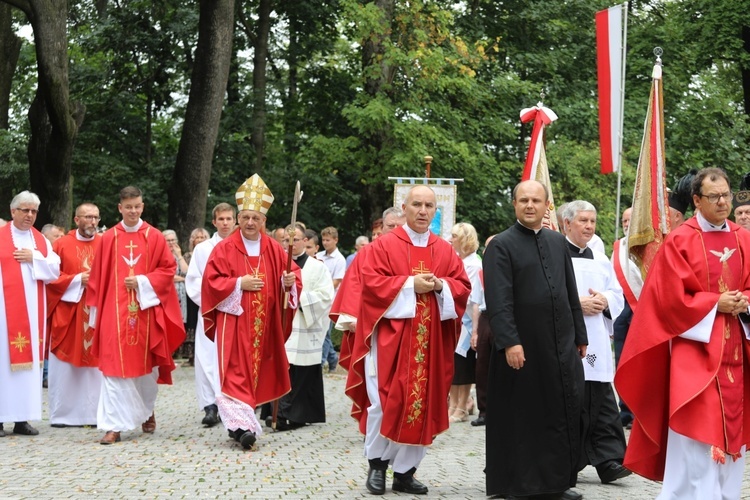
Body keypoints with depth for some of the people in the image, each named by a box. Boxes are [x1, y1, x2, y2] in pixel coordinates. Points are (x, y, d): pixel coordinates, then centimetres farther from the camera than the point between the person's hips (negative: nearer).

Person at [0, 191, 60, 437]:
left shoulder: (42, 241, 13)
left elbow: (55, 271, 7)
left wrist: (34, 258, -7)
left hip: (32, 310, 4)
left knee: (29, 359, 4)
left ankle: (22, 418, 7)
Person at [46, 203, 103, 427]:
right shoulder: (62, 244, 2)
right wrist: (77, 280, -11)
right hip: (67, 313, -1)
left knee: (95, 364, 1)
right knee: (64, 365, 2)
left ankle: (92, 412, 7)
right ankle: (61, 414, 10)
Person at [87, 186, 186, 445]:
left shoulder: (155, 237, 1)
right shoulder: (108, 238, 3)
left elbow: (168, 268, 1)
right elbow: (97, 277, 6)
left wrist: (142, 282, -12)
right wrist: (95, 310, 2)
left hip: (146, 310, 1)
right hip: (115, 311, 0)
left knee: (146, 363, 11)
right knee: (114, 365, -7)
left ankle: (147, 410, 35)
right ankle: (114, 425, -6)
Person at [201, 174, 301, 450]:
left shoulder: (274, 249, 7)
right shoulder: (224, 248, -2)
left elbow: (293, 274, 7)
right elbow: (211, 282, -5)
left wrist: (289, 281, -15)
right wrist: (239, 284, -15)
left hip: (264, 324, 4)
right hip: (233, 322, -4)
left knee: (258, 370, 8)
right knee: (236, 372, -11)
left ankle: (242, 421, 19)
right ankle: (241, 424, -17)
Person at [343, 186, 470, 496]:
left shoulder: (445, 250, 11)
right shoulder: (383, 245, 0)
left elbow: (462, 286, 8)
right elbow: (371, 282, -10)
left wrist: (440, 286, -12)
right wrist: (410, 284, -16)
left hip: (430, 342, 4)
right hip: (391, 337, -4)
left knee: (422, 404, 4)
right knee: (385, 401, -7)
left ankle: (405, 471, 12)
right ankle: (377, 462, 13)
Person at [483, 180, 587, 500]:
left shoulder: (558, 242, 13)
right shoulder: (501, 245, -6)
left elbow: (571, 292, 16)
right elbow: (498, 300, -14)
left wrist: (580, 336, 14)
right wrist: (509, 342, -22)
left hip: (561, 345, 5)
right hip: (522, 346, -5)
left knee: (563, 414, 8)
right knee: (522, 417, 3)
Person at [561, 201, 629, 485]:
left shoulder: (601, 261, 16)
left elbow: (618, 295, 17)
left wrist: (605, 301, -4)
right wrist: (576, 304, -16)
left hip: (596, 345, 5)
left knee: (602, 403, 0)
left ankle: (608, 461, -1)